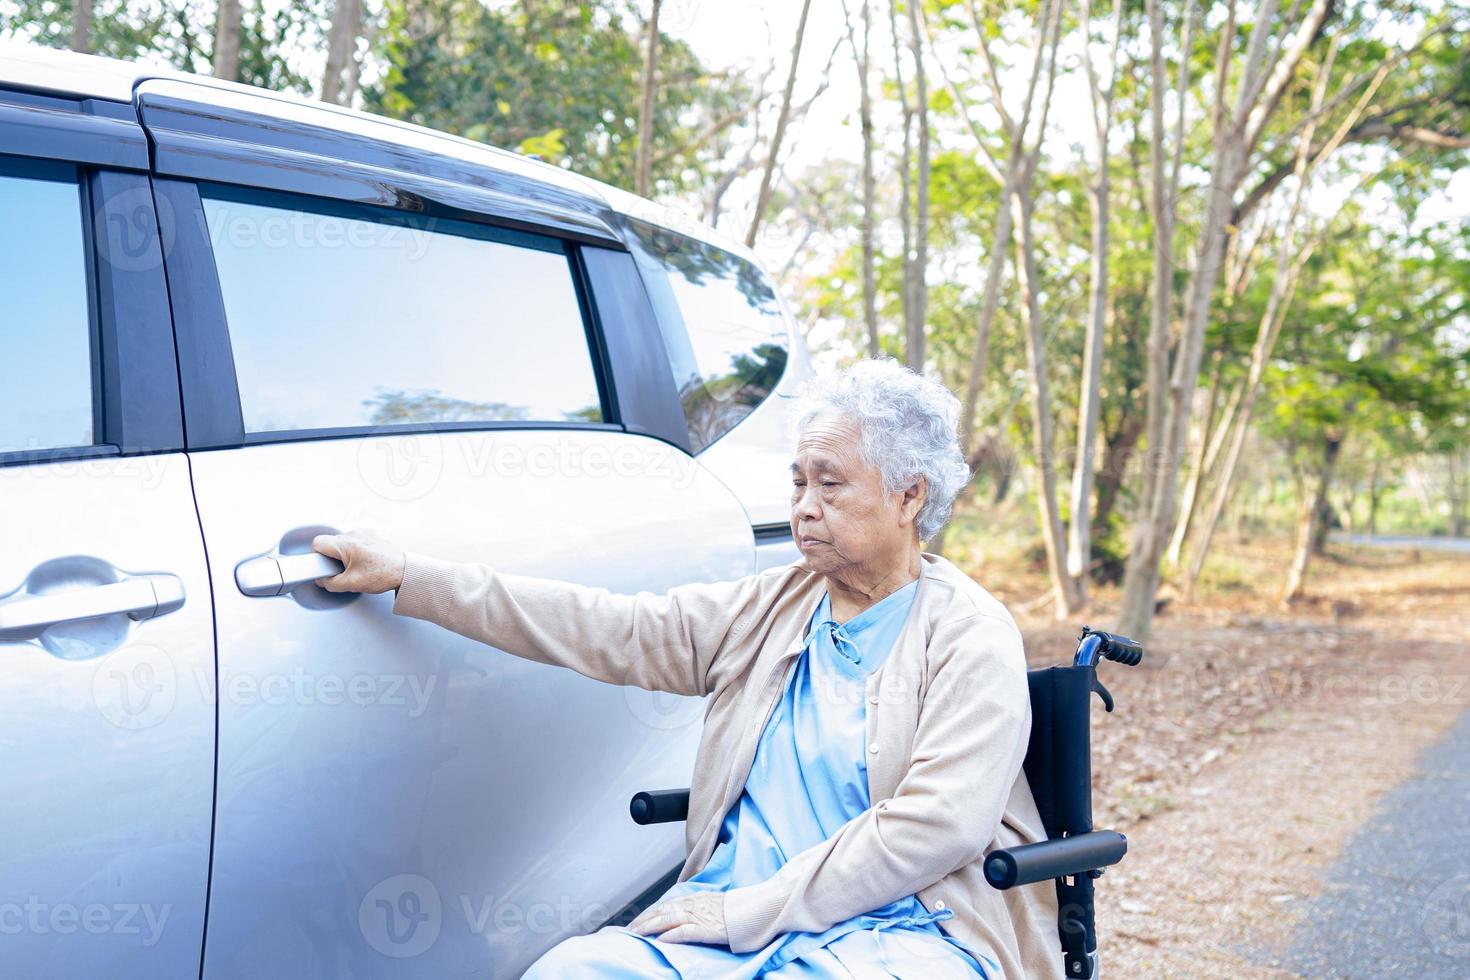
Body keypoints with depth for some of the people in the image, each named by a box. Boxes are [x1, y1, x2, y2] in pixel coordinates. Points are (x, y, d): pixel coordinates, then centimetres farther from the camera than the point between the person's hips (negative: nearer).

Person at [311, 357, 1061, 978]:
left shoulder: (971, 640, -3)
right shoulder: (767, 608, 13)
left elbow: (935, 827, -14)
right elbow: (612, 630, 7)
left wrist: (747, 911, -16)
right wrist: (405, 577, 3)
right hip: (734, 912, 5)